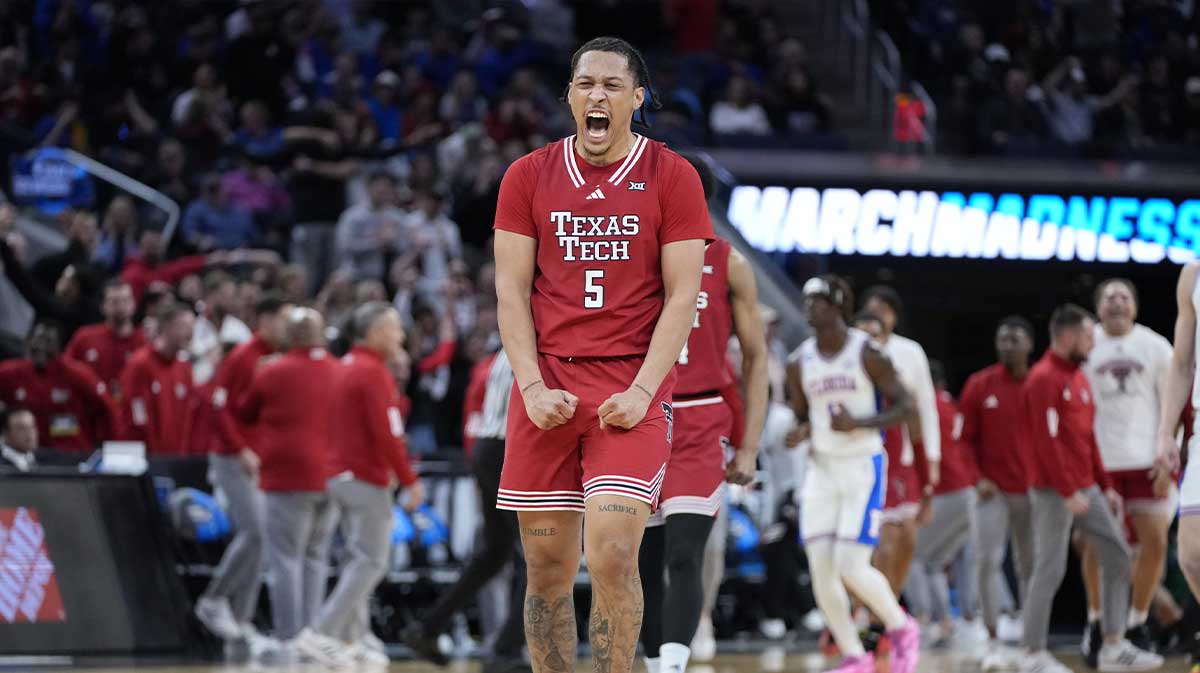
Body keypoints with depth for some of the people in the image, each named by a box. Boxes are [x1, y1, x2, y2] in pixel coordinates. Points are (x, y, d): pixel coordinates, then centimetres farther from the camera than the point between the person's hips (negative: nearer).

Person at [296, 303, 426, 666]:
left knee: (361, 560, 14)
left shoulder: (348, 366, 15)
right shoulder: (374, 372, -14)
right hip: (367, 481, -10)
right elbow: (386, 433, -20)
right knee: (372, 561, -8)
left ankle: (350, 639, 12)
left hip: (342, 474, 10)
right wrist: (410, 480, -15)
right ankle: (322, 633, -14)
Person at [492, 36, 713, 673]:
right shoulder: (528, 176, 8)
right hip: (548, 390, 3)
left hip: (632, 388, -3)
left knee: (613, 555, -16)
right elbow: (511, 291, 6)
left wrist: (641, 392, -11)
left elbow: (682, 295, -1)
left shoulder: (672, 177, 2)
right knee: (547, 567, 3)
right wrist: (533, 388, -5)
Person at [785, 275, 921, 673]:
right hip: (822, 468, 5)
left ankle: (902, 629, 10)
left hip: (863, 465, -5)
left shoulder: (867, 353, -9)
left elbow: (903, 405, -7)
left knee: (852, 566, -15)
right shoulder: (800, 363, 6)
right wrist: (800, 432, -7)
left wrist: (858, 423, -21)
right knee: (820, 568, -4)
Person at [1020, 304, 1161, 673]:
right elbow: (1046, 441, -19)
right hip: (1054, 492, -9)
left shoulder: (1078, 377, 16)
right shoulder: (1044, 379, -13)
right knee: (1050, 569, -6)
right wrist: (1068, 492, -20)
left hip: (1086, 490, 9)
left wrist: (1105, 486, 17)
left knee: (1117, 556, 5)